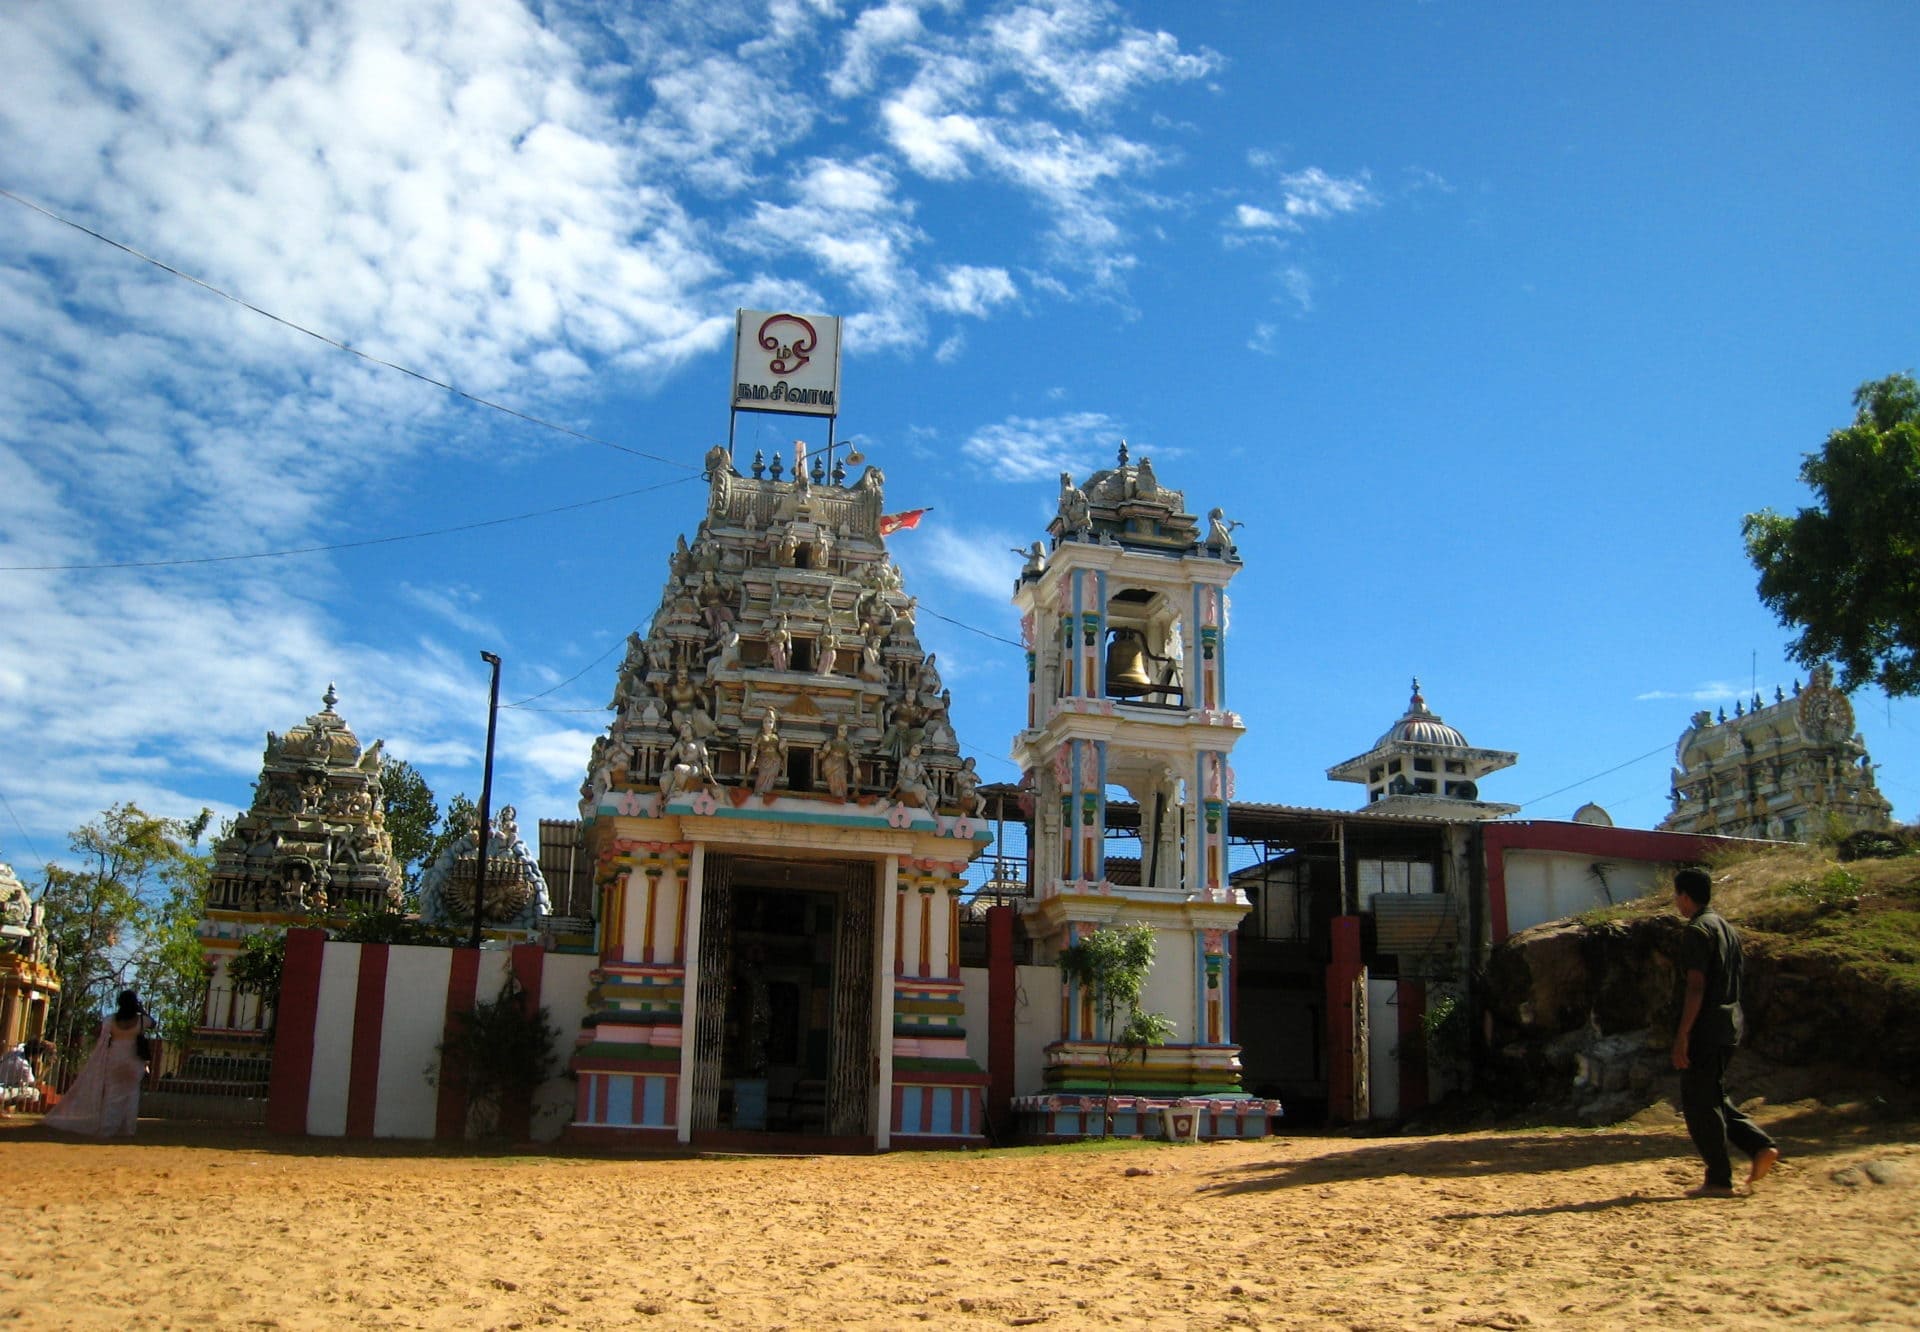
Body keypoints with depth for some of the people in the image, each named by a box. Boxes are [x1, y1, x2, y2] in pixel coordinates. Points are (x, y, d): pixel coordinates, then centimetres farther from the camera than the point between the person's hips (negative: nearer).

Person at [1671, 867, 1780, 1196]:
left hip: (1705, 1029, -9)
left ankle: (1719, 1181, 1)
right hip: (1730, 1025, 9)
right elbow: (1735, 979, 19)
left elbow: (1696, 986, -20)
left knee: (1699, 1104, -1)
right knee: (1713, 1098, 20)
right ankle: (1761, 1146, 6)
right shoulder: (1727, 928, 16)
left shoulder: (1697, 931, -13)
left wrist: (1682, 1036, -20)